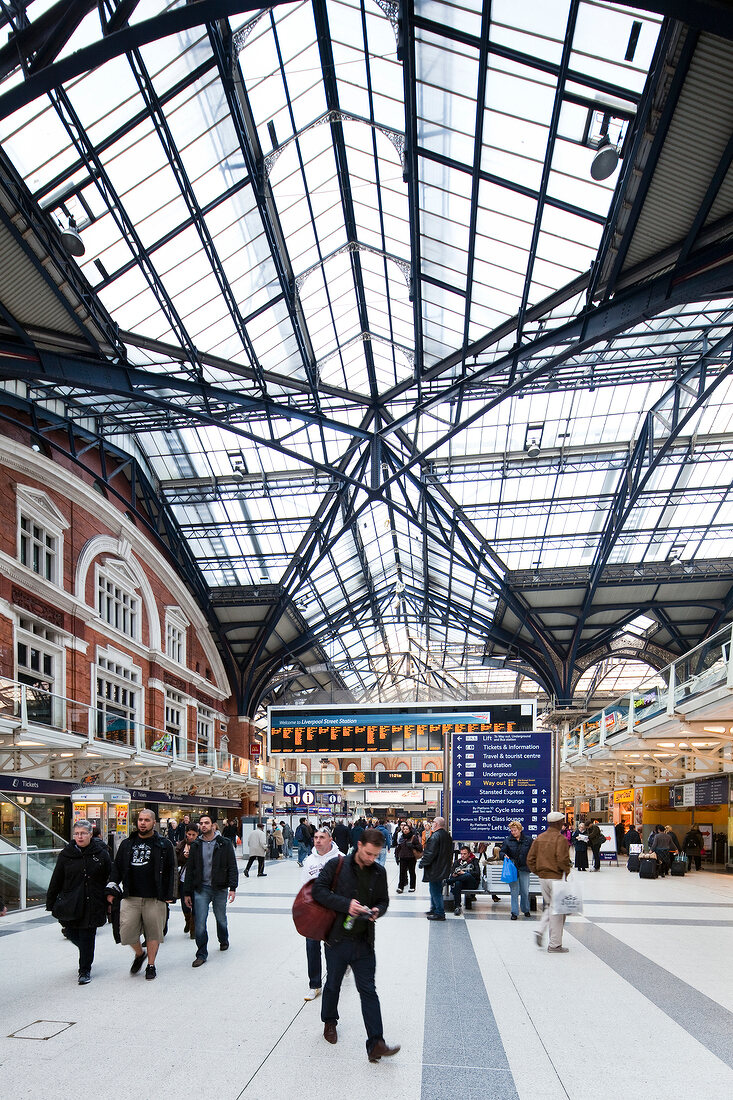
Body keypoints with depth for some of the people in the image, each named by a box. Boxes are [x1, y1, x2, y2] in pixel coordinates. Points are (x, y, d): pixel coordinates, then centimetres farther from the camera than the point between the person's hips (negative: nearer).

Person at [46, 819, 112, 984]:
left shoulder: (101, 853, -2)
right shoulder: (66, 854, 1)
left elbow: (111, 878, 4)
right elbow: (56, 881, 6)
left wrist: (110, 897, 3)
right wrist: (51, 904, 5)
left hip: (92, 904, -2)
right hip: (70, 904, 2)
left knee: (87, 937, 0)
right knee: (72, 934, 9)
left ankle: (85, 971, 16)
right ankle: (86, 956, 41)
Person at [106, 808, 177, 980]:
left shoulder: (164, 845, 1)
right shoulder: (127, 843, 11)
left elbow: (170, 871, 1)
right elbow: (117, 867, 15)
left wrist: (169, 896, -4)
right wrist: (112, 889, 4)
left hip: (154, 898, -2)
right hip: (130, 897, 3)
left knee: (153, 932, 4)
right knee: (126, 931, -1)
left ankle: (151, 965, 24)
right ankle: (139, 954, 28)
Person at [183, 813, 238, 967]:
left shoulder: (224, 844, -4)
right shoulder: (196, 845, 4)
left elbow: (232, 867, -4)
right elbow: (190, 870, 7)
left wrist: (232, 887, -12)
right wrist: (187, 893, 5)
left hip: (220, 889, -1)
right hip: (201, 889, 1)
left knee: (221, 918, 16)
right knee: (200, 922, -5)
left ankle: (223, 940, 43)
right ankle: (201, 954, 8)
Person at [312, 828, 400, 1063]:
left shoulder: (379, 872, 2)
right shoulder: (337, 865, -10)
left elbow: (383, 900, 13)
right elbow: (318, 890, -14)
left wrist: (378, 910, -11)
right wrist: (346, 904, -23)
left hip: (364, 942, 2)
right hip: (337, 938, -2)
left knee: (368, 991, 0)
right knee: (333, 984, 18)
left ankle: (375, 1045, 2)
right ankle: (329, 1022, 43)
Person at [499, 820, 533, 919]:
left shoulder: (528, 840, 2)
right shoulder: (508, 840, 2)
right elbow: (501, 851, 7)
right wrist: (504, 855, -14)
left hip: (524, 868, 0)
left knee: (525, 891, 6)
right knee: (514, 891, 0)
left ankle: (526, 910, 27)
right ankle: (514, 912, 8)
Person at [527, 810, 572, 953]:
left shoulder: (539, 838, 7)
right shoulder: (560, 839, -14)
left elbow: (530, 859, 7)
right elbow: (562, 860, -23)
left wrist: (538, 872, 14)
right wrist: (567, 872, -7)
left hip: (542, 877, 6)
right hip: (556, 878, -6)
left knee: (549, 906, 22)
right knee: (557, 910, 3)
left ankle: (540, 930, 5)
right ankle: (555, 944, 8)